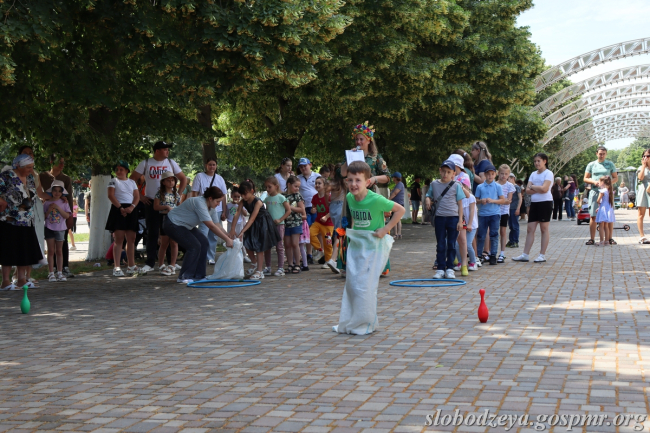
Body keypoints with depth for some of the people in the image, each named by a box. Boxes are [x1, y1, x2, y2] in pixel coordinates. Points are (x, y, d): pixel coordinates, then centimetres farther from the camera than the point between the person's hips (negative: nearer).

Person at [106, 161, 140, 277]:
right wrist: (121, 208, -15)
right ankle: (117, 267, -9)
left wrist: (132, 207, -10)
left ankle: (131, 266, 12)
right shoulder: (113, 181, 5)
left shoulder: (132, 182, 16)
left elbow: (137, 196, 9)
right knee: (119, 239, -8)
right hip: (118, 210, -4)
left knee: (131, 239, 5)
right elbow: (111, 195, -6)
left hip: (130, 210, 4)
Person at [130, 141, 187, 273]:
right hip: (151, 203, -1)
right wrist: (140, 196, -2)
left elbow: (183, 179, 13)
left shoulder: (171, 163, 7)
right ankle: (150, 263, 3)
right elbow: (132, 180, 4)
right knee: (152, 233, 0)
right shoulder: (146, 163, 2)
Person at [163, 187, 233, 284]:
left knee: (203, 242, -1)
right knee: (194, 246, -18)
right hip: (172, 224, -10)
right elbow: (212, 226, -34)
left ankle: (198, 275, 4)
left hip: (185, 225, 10)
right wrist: (227, 240, -31)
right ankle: (183, 277, -8)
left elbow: (217, 225, 3)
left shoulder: (210, 208, -1)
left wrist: (229, 236, -8)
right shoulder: (200, 204, -31)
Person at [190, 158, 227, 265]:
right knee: (203, 234, -13)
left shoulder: (220, 179, 12)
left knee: (214, 236, 7)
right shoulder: (200, 177, 0)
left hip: (217, 211, 4)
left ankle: (211, 257, 15)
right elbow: (194, 194, -1)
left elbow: (223, 196, 13)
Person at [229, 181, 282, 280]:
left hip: (263, 223, -6)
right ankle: (255, 265, 21)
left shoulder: (257, 202, -27)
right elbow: (237, 214, -13)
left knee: (260, 248, -8)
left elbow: (252, 219, -33)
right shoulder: (243, 201, -8)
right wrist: (232, 229, -24)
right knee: (248, 245, 2)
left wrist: (242, 231, -38)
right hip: (253, 224, 6)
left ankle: (260, 272, -7)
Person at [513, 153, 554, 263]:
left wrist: (532, 186, -4)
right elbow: (528, 190, 6)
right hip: (534, 203, 7)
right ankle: (525, 255, 3)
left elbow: (544, 189, -17)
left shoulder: (548, 173, -4)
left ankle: (542, 255, 3)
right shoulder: (533, 174, 15)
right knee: (530, 229, 3)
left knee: (544, 229, -1)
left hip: (545, 203, -7)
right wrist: (538, 189, -11)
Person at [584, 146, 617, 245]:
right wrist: (594, 182, -8)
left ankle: (610, 238, 4)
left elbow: (616, 178, 10)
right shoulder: (591, 165, 10)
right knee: (593, 216, -3)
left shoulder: (610, 164, 10)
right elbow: (585, 178, 11)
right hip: (594, 191, 0)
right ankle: (592, 238, 1)